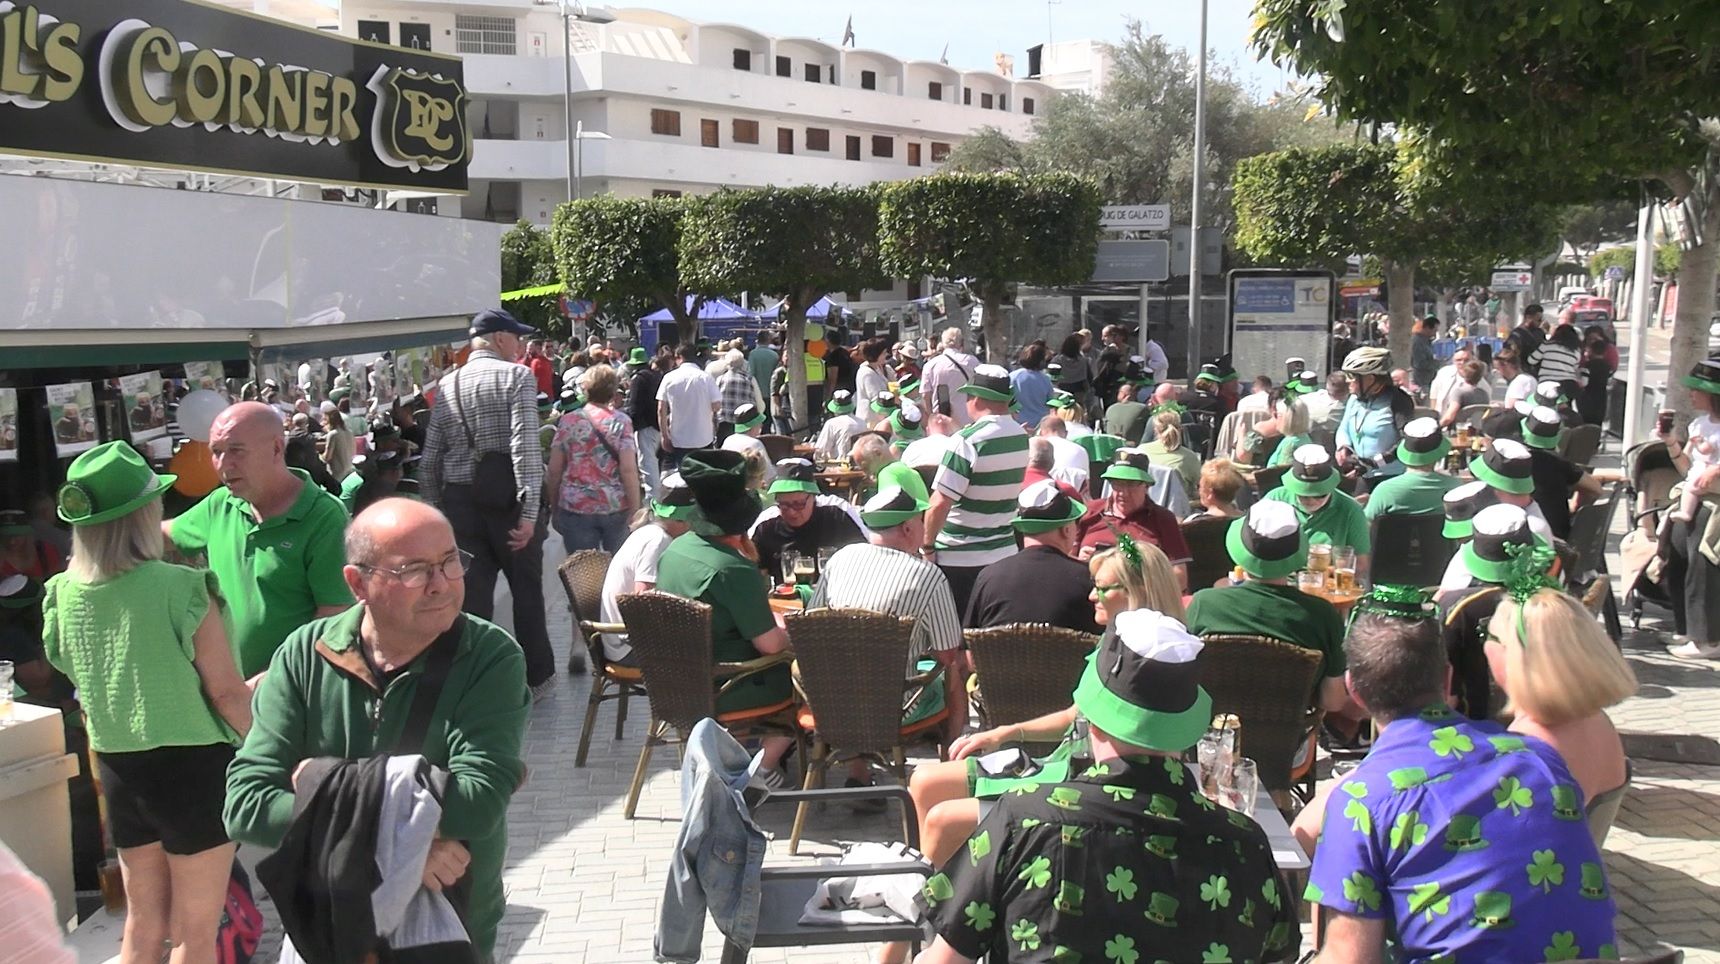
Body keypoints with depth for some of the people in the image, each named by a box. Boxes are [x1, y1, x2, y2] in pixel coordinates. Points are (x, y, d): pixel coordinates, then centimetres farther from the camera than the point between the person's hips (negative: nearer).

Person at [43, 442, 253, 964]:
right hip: (192, 764, -5)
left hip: (117, 766, 5)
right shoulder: (181, 588, -19)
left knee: (143, 922, 21)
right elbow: (226, 691, -16)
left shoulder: (63, 593, -3)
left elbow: (76, 677, 10)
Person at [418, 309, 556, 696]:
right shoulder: (516, 376, -6)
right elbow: (526, 447, -17)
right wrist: (529, 512, -18)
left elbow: (430, 459, 7)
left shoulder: (446, 385, 9)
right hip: (508, 500, -4)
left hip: (460, 503, 4)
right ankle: (536, 677, 24)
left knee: (471, 595, 7)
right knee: (527, 591, 12)